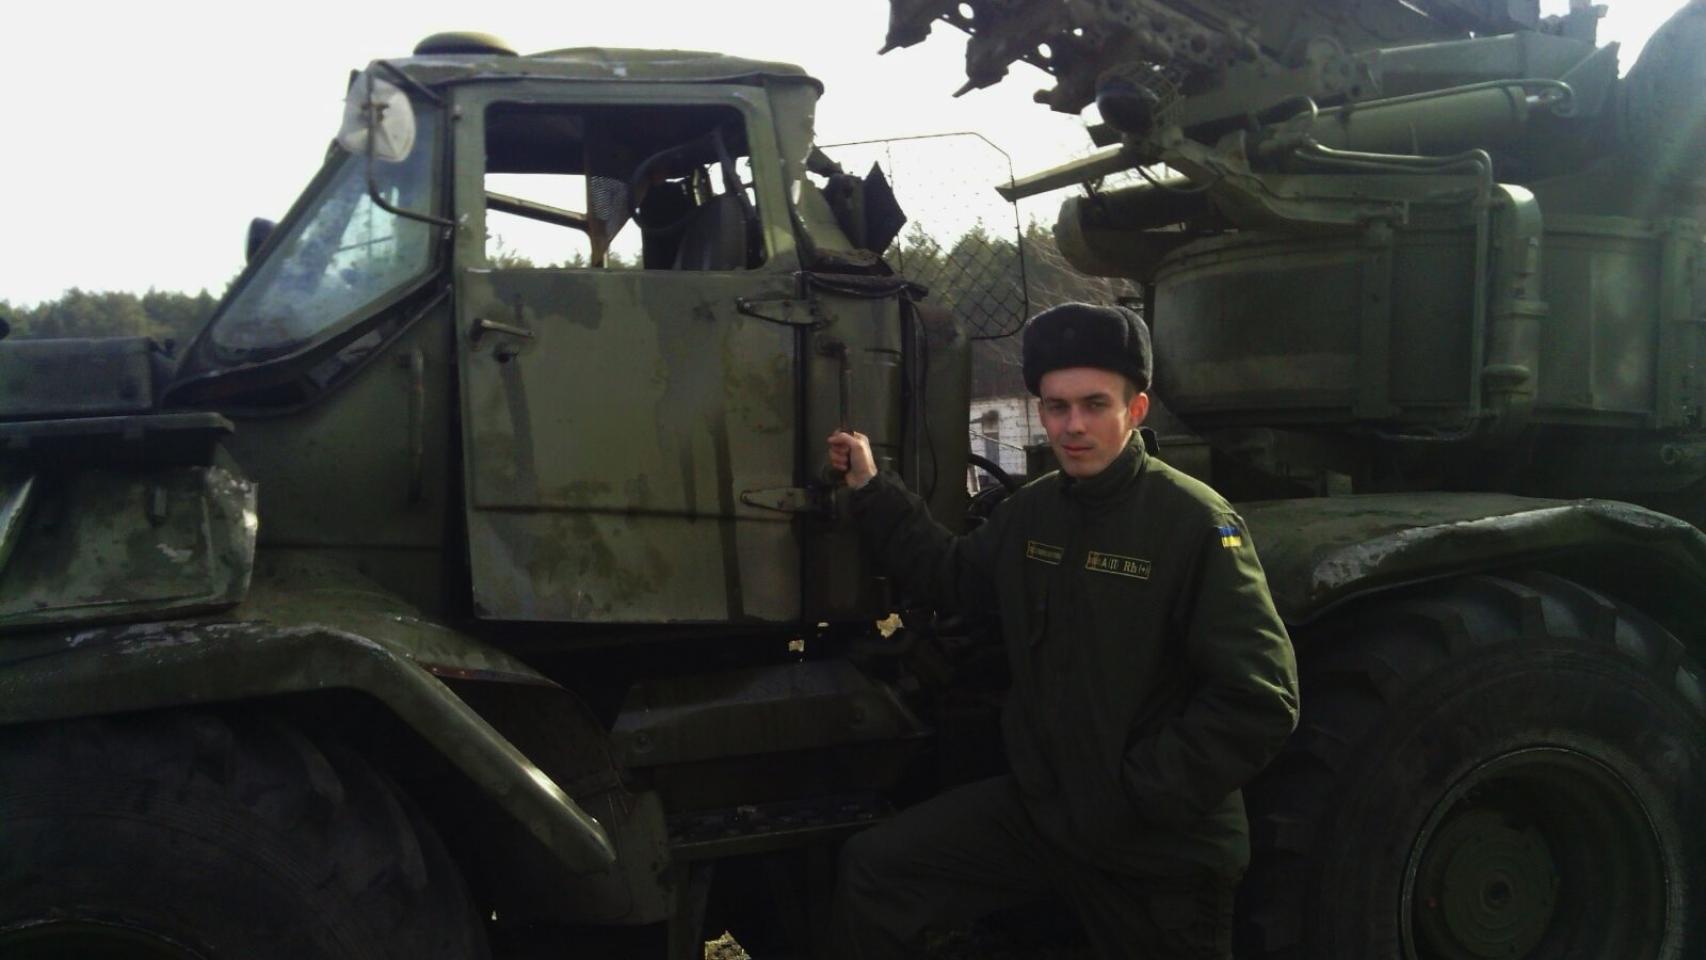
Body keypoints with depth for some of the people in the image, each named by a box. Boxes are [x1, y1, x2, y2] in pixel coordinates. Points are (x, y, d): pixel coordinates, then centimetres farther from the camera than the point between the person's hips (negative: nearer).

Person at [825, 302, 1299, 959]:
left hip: (1159, 849, -5)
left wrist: (1137, 795, -20)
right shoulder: (1031, 511, 5)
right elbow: (952, 578, 23)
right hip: (1038, 807, 6)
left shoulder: (1195, 521, -17)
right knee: (870, 873, -1)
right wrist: (872, 489, 15)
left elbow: (1260, 700, -22)